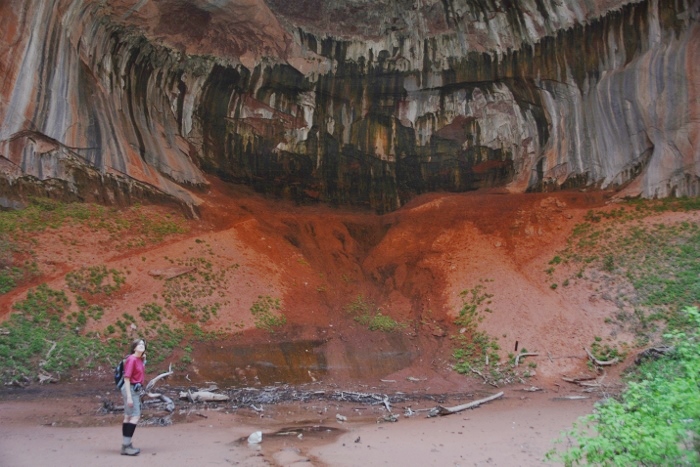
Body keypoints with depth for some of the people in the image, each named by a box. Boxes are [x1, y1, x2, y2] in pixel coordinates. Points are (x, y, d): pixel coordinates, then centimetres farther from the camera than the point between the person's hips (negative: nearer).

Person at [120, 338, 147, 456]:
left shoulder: (140, 359, 9)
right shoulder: (131, 359, -16)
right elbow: (127, 378, -19)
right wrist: (129, 397, -22)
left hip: (136, 389, 9)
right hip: (131, 389, -9)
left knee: (129, 417, 12)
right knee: (135, 416, -12)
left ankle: (126, 444, 17)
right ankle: (126, 446, -12)